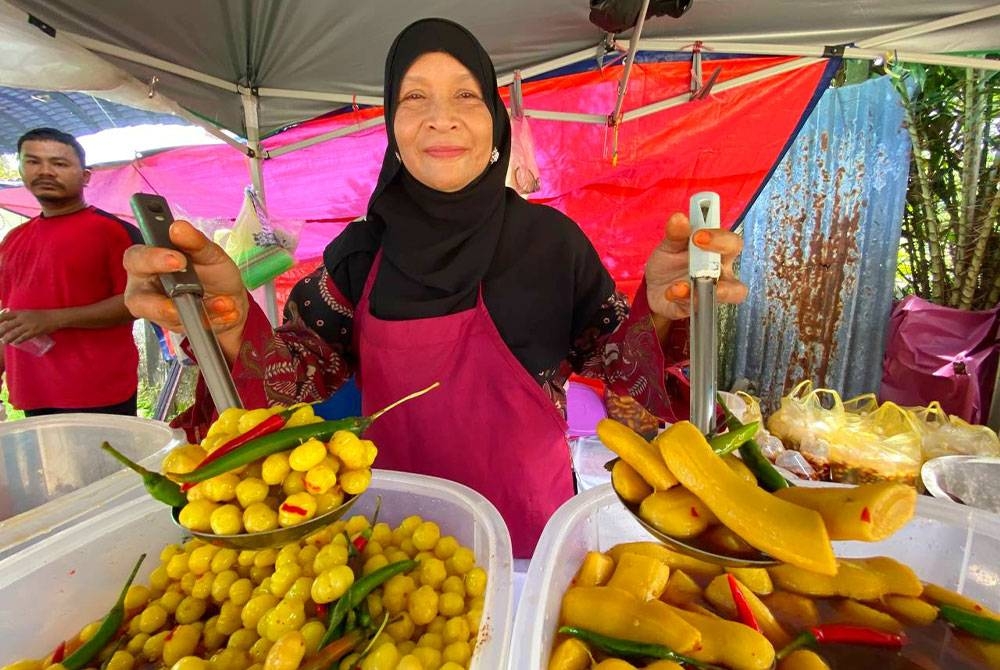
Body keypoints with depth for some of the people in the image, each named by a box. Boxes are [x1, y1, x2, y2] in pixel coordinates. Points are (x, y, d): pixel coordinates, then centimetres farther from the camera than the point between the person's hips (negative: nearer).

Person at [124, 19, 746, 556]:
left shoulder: (549, 238, -11)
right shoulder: (362, 249, -5)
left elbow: (614, 363, -8)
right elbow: (300, 378, -8)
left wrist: (656, 314, -30)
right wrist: (231, 322, -29)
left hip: (526, 518, -1)